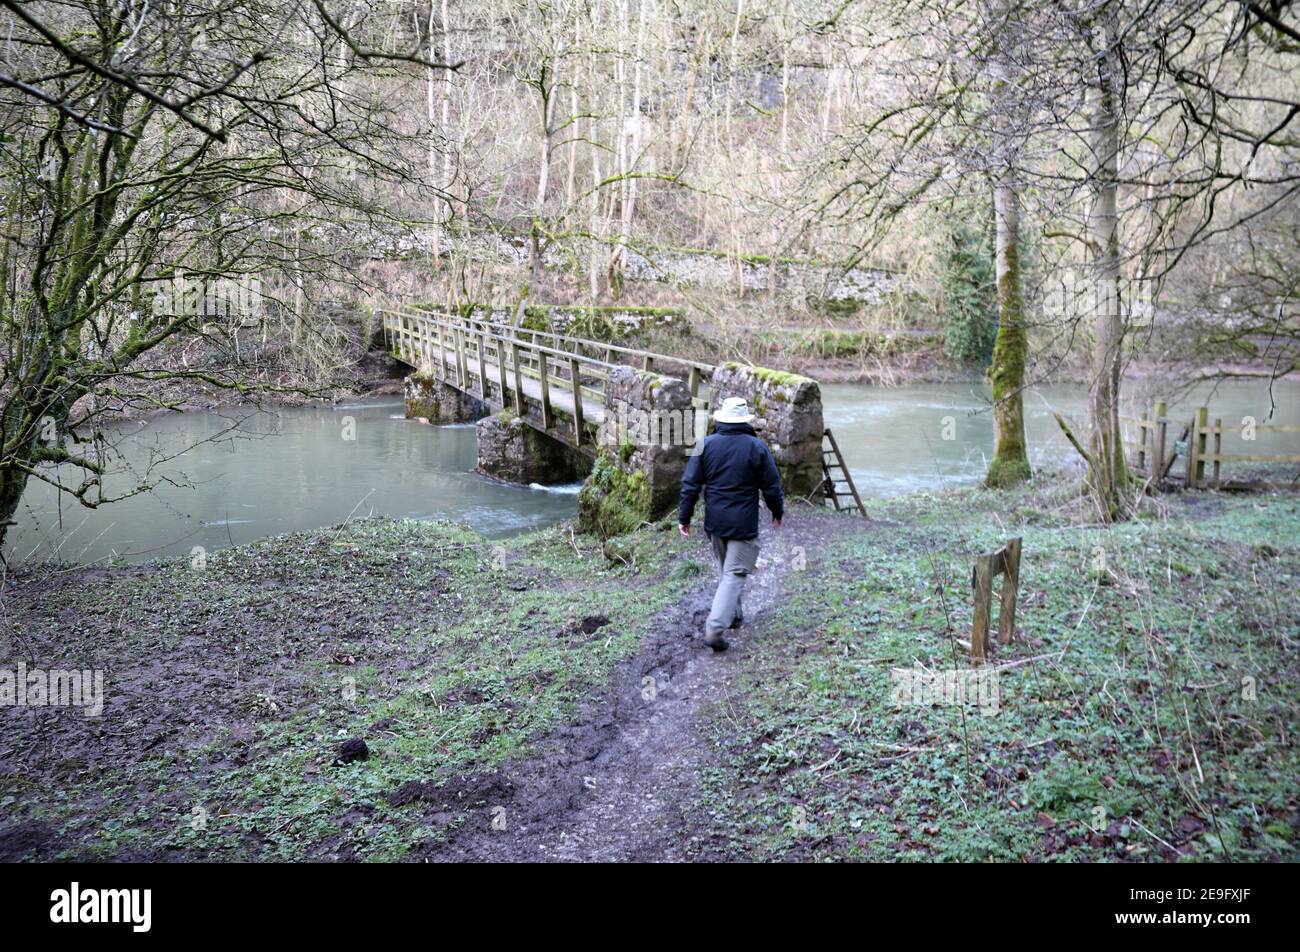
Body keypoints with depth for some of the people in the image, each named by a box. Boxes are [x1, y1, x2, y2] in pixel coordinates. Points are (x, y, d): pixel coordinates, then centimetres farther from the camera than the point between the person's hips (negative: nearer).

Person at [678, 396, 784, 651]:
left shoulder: (706, 445, -3)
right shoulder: (757, 447, -8)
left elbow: (690, 484, -4)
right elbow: (771, 486, -3)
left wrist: (684, 518, 4)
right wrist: (777, 512, 14)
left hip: (715, 522, 4)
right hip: (744, 524, -4)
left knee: (725, 570, 23)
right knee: (735, 574, -2)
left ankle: (734, 615, 36)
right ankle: (715, 627, -14)